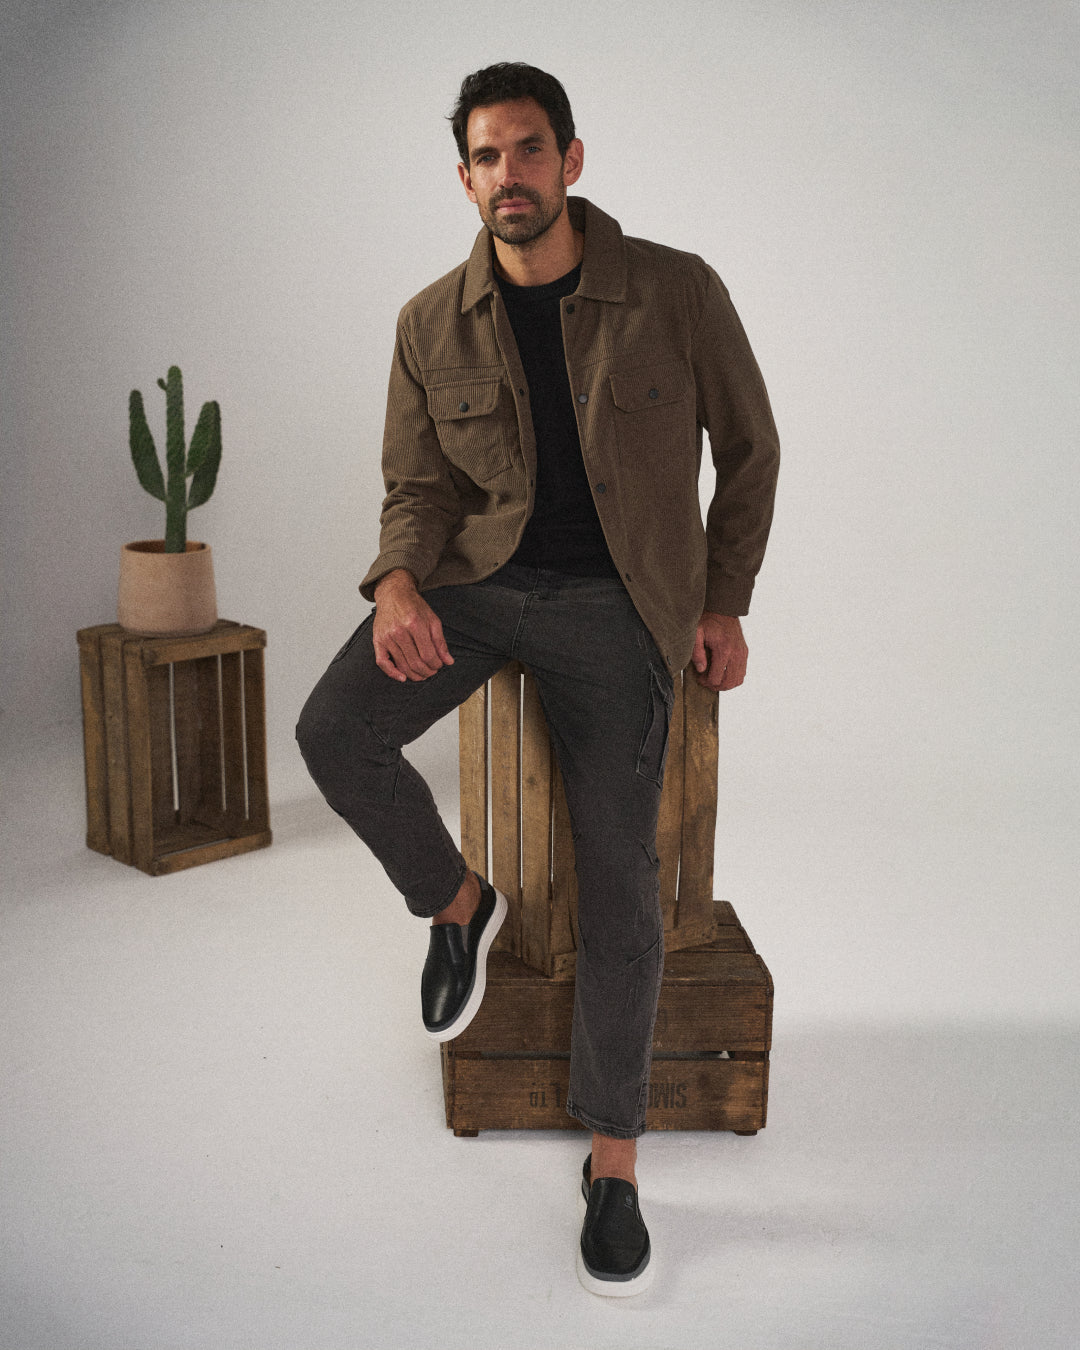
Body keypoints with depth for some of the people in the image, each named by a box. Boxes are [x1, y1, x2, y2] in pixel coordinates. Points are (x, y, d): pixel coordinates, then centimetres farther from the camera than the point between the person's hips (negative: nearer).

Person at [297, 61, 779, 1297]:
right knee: (335, 733, -25)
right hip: (476, 577, 3)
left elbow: (747, 445, 3)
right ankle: (456, 902, 7)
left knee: (619, 892, -8)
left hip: (613, 603, -2)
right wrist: (399, 584, -20)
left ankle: (614, 1161, 11)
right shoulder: (432, 324, -2)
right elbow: (417, 484, 2)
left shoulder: (677, 293, -10)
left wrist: (722, 602, 0)